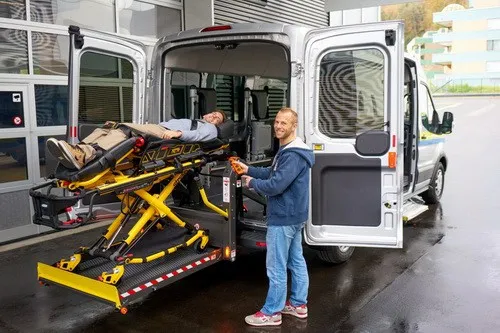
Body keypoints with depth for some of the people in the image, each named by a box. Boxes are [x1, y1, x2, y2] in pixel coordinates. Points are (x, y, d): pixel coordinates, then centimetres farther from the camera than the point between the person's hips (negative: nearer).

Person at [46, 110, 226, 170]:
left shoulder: (210, 129, 22)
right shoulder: (188, 120, 43)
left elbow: (198, 135, -3)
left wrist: (178, 133, -26)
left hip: (166, 135, -8)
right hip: (155, 129, 8)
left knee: (125, 129, -32)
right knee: (111, 127, -15)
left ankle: (82, 156, -53)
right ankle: (79, 150, -39)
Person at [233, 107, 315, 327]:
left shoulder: (293, 155, -24)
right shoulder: (287, 151, 12)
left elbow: (275, 185, -29)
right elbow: (274, 173, 18)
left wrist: (252, 183, -12)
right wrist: (249, 170, 8)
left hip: (283, 218, -11)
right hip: (293, 216, 11)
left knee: (276, 267, -1)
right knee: (296, 261, 18)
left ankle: (271, 313, 11)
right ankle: (298, 304, 31)